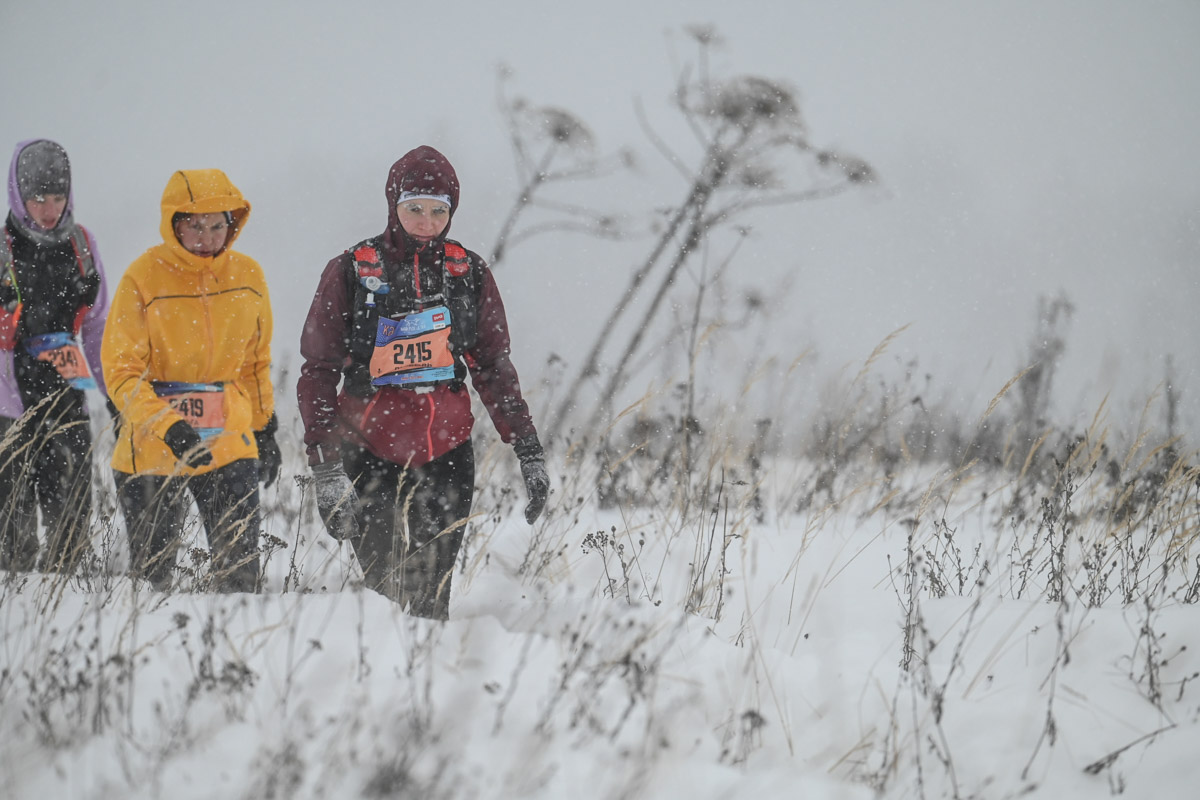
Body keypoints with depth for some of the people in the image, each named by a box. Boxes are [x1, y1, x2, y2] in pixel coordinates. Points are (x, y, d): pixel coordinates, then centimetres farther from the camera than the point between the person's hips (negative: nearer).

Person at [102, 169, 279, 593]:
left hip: (230, 446, 3)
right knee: (151, 576, 5)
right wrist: (169, 428, -23)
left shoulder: (247, 275, 4)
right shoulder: (144, 278, -9)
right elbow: (121, 372, -11)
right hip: (152, 451, -3)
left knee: (240, 573, -3)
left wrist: (265, 427, 18)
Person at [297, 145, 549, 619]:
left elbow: (493, 368, 13)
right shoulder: (352, 272, -2)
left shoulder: (469, 273, 6)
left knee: (433, 598, 0)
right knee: (384, 593, -10)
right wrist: (326, 469, -11)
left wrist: (529, 453, 6)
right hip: (372, 454, -2)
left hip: (447, 456, 2)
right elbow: (318, 372, -2)